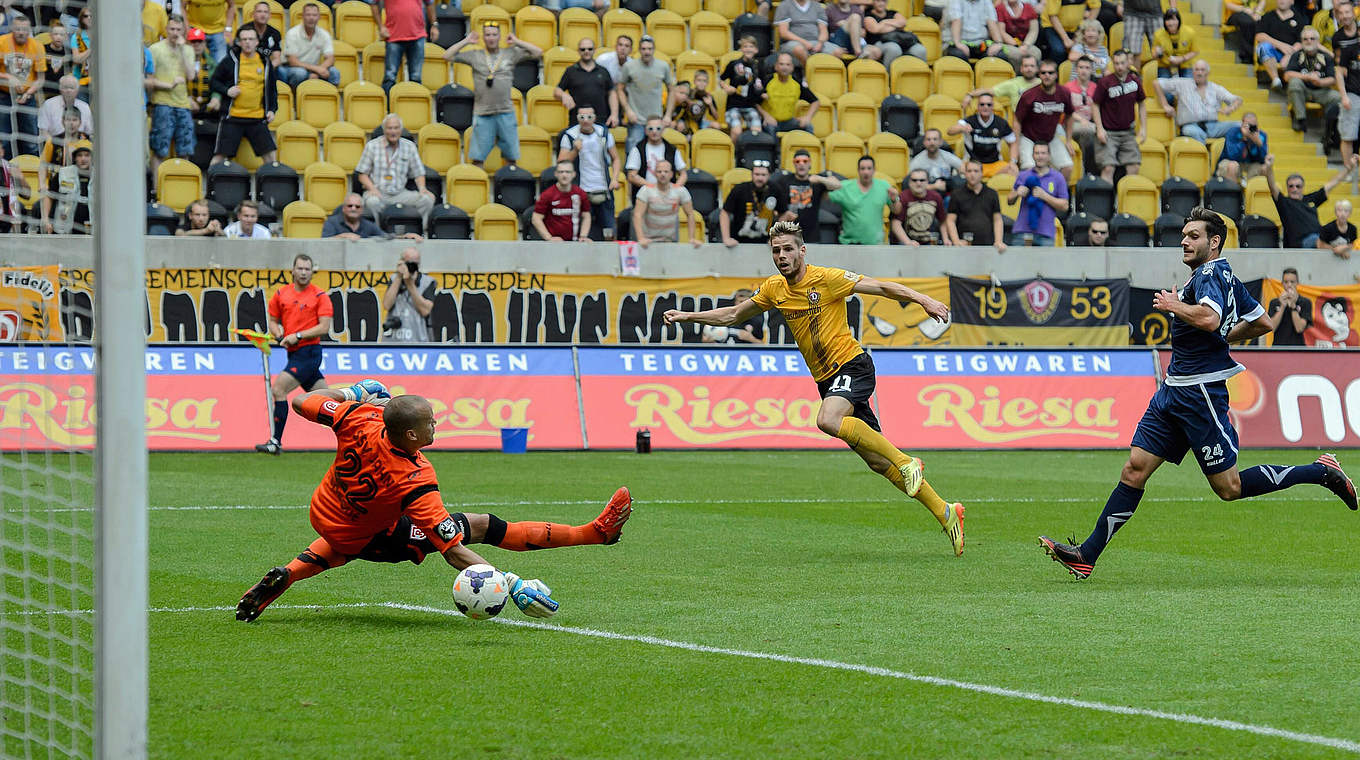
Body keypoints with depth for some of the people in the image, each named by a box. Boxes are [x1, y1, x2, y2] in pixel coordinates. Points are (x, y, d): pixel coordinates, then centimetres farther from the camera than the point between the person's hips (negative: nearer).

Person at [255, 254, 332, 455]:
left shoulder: (320, 296, -5)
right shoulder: (280, 294, 10)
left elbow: (324, 327, -10)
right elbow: (273, 321, 19)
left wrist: (298, 336, -16)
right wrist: (280, 336, -1)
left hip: (309, 351, -7)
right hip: (294, 354, 7)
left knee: (278, 389, -16)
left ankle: (275, 442, -14)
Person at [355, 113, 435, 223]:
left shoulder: (409, 147, 9)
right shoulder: (372, 146, 3)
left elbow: (418, 173, 13)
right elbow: (362, 174, 4)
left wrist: (422, 188, -8)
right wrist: (372, 188, -14)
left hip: (400, 193, 2)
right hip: (378, 192, -2)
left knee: (428, 198, -23)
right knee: (372, 202, -39)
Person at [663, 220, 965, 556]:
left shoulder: (826, 278, -9)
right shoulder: (774, 289, 9)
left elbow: (882, 287, -12)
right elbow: (732, 315, 22)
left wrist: (921, 299, -25)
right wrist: (687, 316, 18)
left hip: (852, 364, -6)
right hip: (826, 378, 6)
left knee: (827, 420, -35)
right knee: (876, 461, 2)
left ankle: (905, 461, -26)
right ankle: (945, 513, 9)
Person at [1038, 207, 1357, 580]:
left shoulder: (1211, 273, -13)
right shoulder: (1226, 276, 16)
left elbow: (1209, 318, -32)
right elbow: (1262, 323, 24)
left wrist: (1174, 305, -16)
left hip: (1200, 392, -10)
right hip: (1175, 392, 10)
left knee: (1229, 488, -3)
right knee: (1135, 469, 2)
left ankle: (1322, 472, 9)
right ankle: (1086, 556, -1)